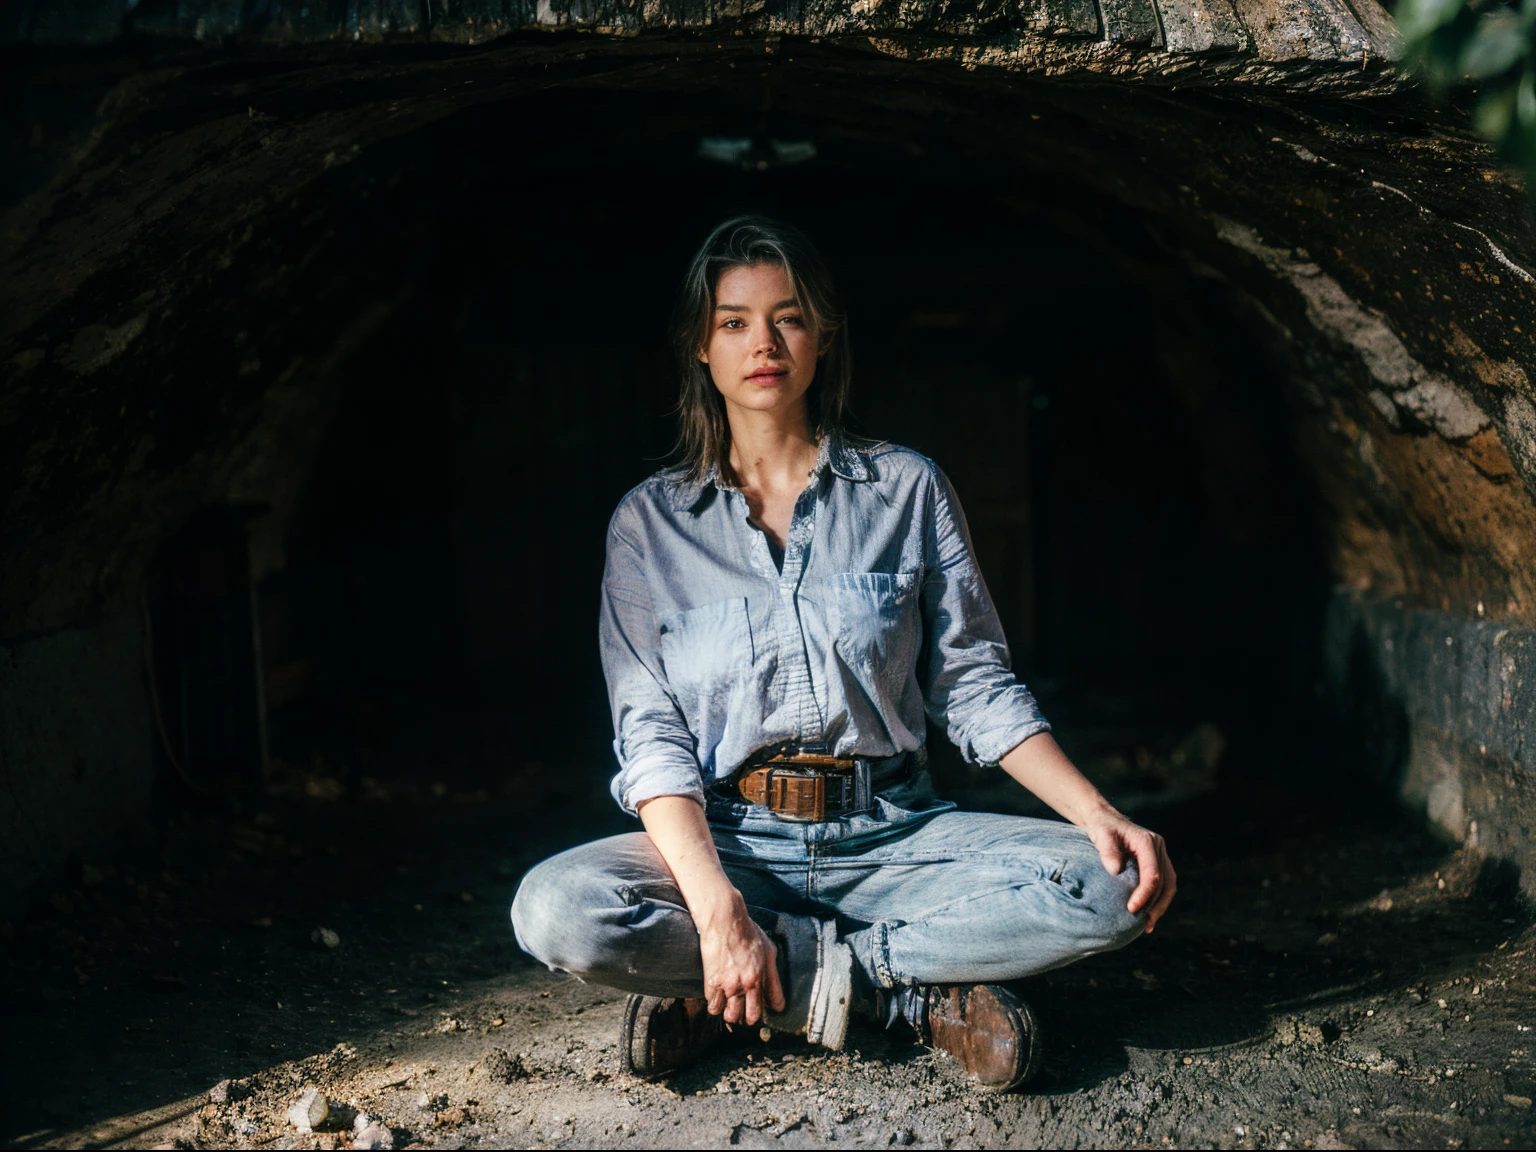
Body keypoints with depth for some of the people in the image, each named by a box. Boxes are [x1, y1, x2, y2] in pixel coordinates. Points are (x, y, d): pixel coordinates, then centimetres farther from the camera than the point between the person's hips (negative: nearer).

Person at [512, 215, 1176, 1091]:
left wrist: (1098, 812, -11)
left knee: (1107, 887, -24)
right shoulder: (651, 522, 4)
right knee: (555, 911, -30)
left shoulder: (907, 488, 6)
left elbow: (974, 686, 6)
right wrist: (716, 907, -21)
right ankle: (911, 987, -16)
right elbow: (652, 733, -5)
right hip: (728, 839, 0)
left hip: (893, 834, 1)